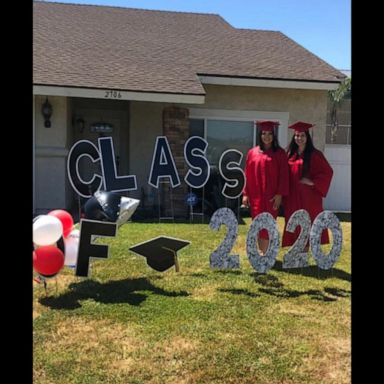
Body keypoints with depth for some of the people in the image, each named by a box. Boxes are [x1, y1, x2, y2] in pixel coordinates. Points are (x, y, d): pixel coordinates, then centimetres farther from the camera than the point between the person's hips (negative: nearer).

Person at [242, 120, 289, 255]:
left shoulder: (280, 153, 0)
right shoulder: (252, 153, 7)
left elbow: (283, 175, -4)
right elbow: (247, 174, 6)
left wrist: (279, 194, -11)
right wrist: (245, 194, 1)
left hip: (271, 196, -3)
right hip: (255, 195, 3)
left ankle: (265, 253, 7)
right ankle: (262, 252, 19)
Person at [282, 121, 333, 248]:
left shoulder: (315, 154, -5)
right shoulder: (290, 154, 9)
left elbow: (328, 172, -6)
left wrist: (313, 182, -16)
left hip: (308, 196, -5)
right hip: (292, 196, 5)